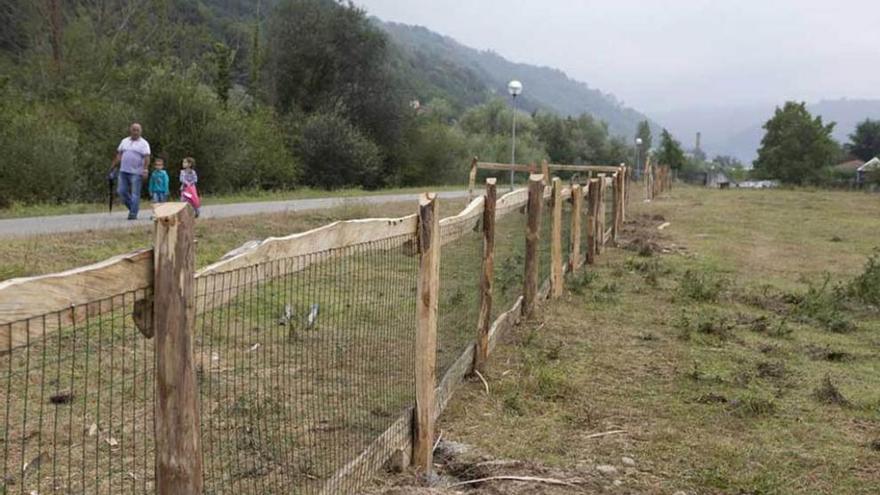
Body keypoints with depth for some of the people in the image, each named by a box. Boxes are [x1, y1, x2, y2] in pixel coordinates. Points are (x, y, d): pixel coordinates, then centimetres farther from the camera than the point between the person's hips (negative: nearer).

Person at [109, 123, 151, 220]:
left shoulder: (144, 143, 0)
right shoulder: (124, 141, 15)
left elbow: (147, 157, -10)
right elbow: (119, 155, 17)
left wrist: (145, 169, -24)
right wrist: (112, 167, 13)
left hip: (136, 173, -5)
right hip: (123, 171, 5)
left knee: (135, 194, -6)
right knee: (121, 191, 2)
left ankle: (133, 214, -2)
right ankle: (132, 207, 19)